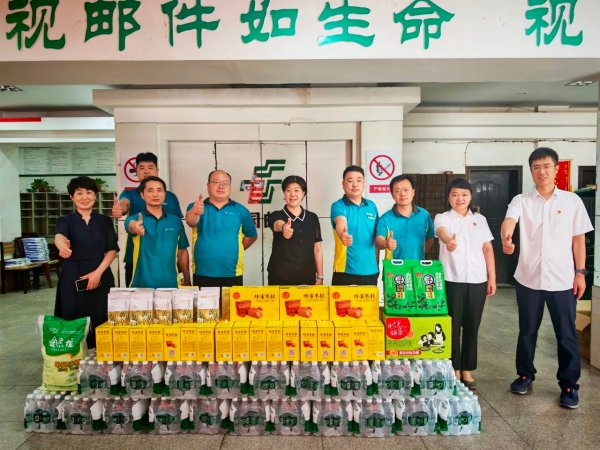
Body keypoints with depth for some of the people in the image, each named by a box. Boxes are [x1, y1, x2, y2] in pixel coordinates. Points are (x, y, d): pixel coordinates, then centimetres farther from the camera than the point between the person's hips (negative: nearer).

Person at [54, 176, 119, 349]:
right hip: (73, 278, 0)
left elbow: (112, 249, 3)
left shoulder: (105, 221, 8)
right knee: (73, 322, 1)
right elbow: (59, 236, -19)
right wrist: (62, 246, -44)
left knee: (101, 321, 2)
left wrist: (98, 272, -12)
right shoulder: (66, 220, 4)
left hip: (101, 277, 1)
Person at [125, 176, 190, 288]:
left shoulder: (176, 221, 5)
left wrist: (187, 280, 10)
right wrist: (134, 227, -49)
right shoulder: (135, 219, -3)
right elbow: (131, 225, -26)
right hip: (142, 284, -2)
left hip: (171, 284, 2)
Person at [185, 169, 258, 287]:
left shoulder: (240, 210, 5)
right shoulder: (196, 207, 1)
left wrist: (235, 250, 7)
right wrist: (194, 212, -42)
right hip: (202, 275, 0)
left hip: (232, 275, 1)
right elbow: (190, 221, -21)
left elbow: (252, 236, 15)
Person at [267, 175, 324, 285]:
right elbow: (278, 225, -28)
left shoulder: (312, 218, 4)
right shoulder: (276, 216, -4)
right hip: (280, 278, -2)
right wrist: (284, 227, -52)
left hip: (307, 278, 2)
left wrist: (320, 277, 3)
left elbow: (317, 248, 7)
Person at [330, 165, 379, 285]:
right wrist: (343, 235, -49)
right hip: (345, 272, -4)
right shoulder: (338, 206, -6)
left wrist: (377, 264, 13)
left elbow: (376, 238, 15)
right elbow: (341, 224, -28)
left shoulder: (372, 206, 8)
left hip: (370, 272, 4)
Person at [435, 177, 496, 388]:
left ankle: (467, 369, 23)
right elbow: (442, 231, -25)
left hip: (477, 280, 3)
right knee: (453, 325, 3)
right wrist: (448, 240, -49)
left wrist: (492, 278, 7)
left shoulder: (480, 219, 11)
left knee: (472, 326, 9)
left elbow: (488, 249, 12)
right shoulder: (442, 218, -1)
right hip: (452, 280, -3)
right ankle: (454, 369, 16)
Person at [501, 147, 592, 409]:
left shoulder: (572, 201, 2)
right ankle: (525, 375, 30)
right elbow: (508, 221, -21)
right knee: (527, 331, 14)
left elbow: (578, 239, 5)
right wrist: (506, 239, -43)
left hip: (562, 280, 0)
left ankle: (569, 385, 23)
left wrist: (580, 273, 0)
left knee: (566, 335, 7)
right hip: (528, 278, 1)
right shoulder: (521, 201, 0)